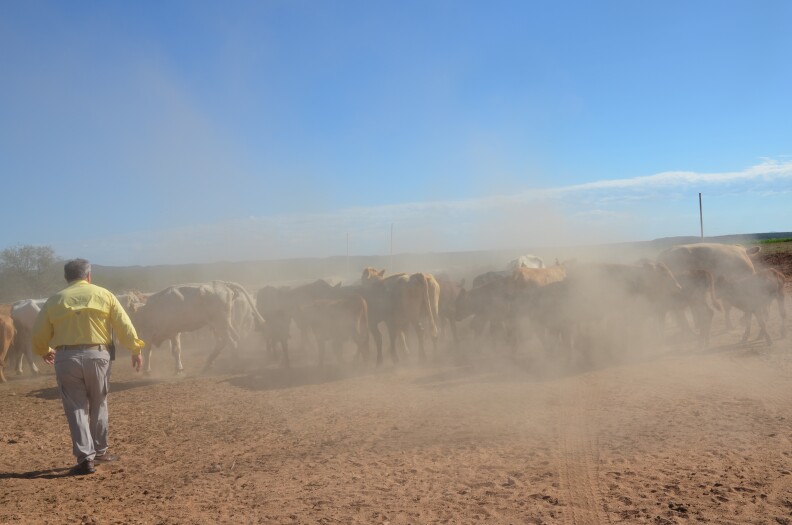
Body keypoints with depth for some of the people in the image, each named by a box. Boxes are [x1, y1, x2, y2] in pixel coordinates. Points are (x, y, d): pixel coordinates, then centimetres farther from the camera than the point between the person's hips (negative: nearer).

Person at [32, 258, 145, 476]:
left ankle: (86, 457, 1)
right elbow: (124, 325, 2)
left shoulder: (55, 300, 7)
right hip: (97, 355, 0)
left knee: (76, 408, 6)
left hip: (66, 358, 0)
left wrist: (44, 351, 31)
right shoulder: (104, 294, 4)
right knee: (98, 405, 17)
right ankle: (100, 451, 27)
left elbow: (39, 334, 10)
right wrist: (136, 350, 11)